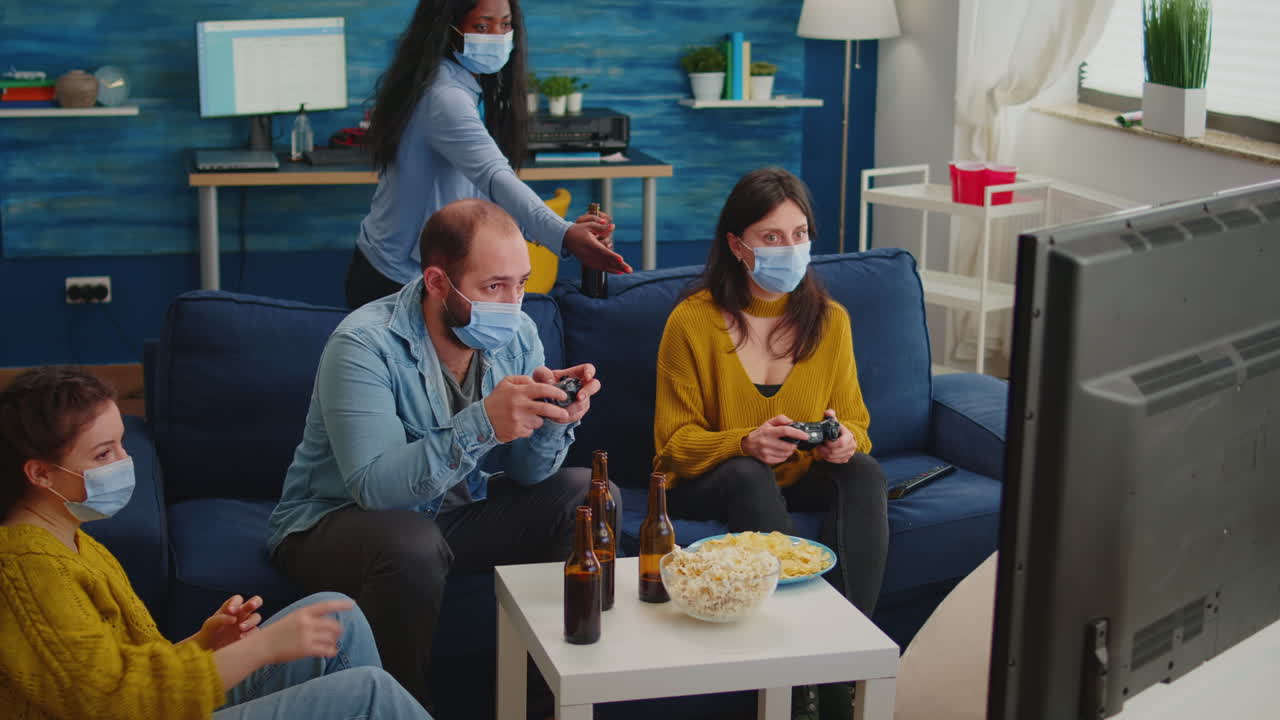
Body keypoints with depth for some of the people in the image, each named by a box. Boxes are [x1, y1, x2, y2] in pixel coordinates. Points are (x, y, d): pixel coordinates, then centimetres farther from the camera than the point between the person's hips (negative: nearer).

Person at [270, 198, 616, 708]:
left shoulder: (516, 334, -6)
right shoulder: (364, 345, -24)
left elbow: (527, 474, -5)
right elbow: (374, 484, -34)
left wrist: (552, 415, -27)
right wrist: (484, 423, -44)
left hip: (454, 511, 6)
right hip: (339, 520, -6)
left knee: (591, 496, -7)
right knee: (412, 546, -38)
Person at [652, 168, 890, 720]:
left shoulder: (829, 320, 0)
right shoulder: (692, 321, -11)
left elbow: (854, 420, 6)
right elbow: (675, 440, -8)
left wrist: (847, 438, -20)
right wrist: (744, 443, -28)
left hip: (797, 478, 3)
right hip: (702, 484, -3)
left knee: (865, 473, -26)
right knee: (750, 477, -36)